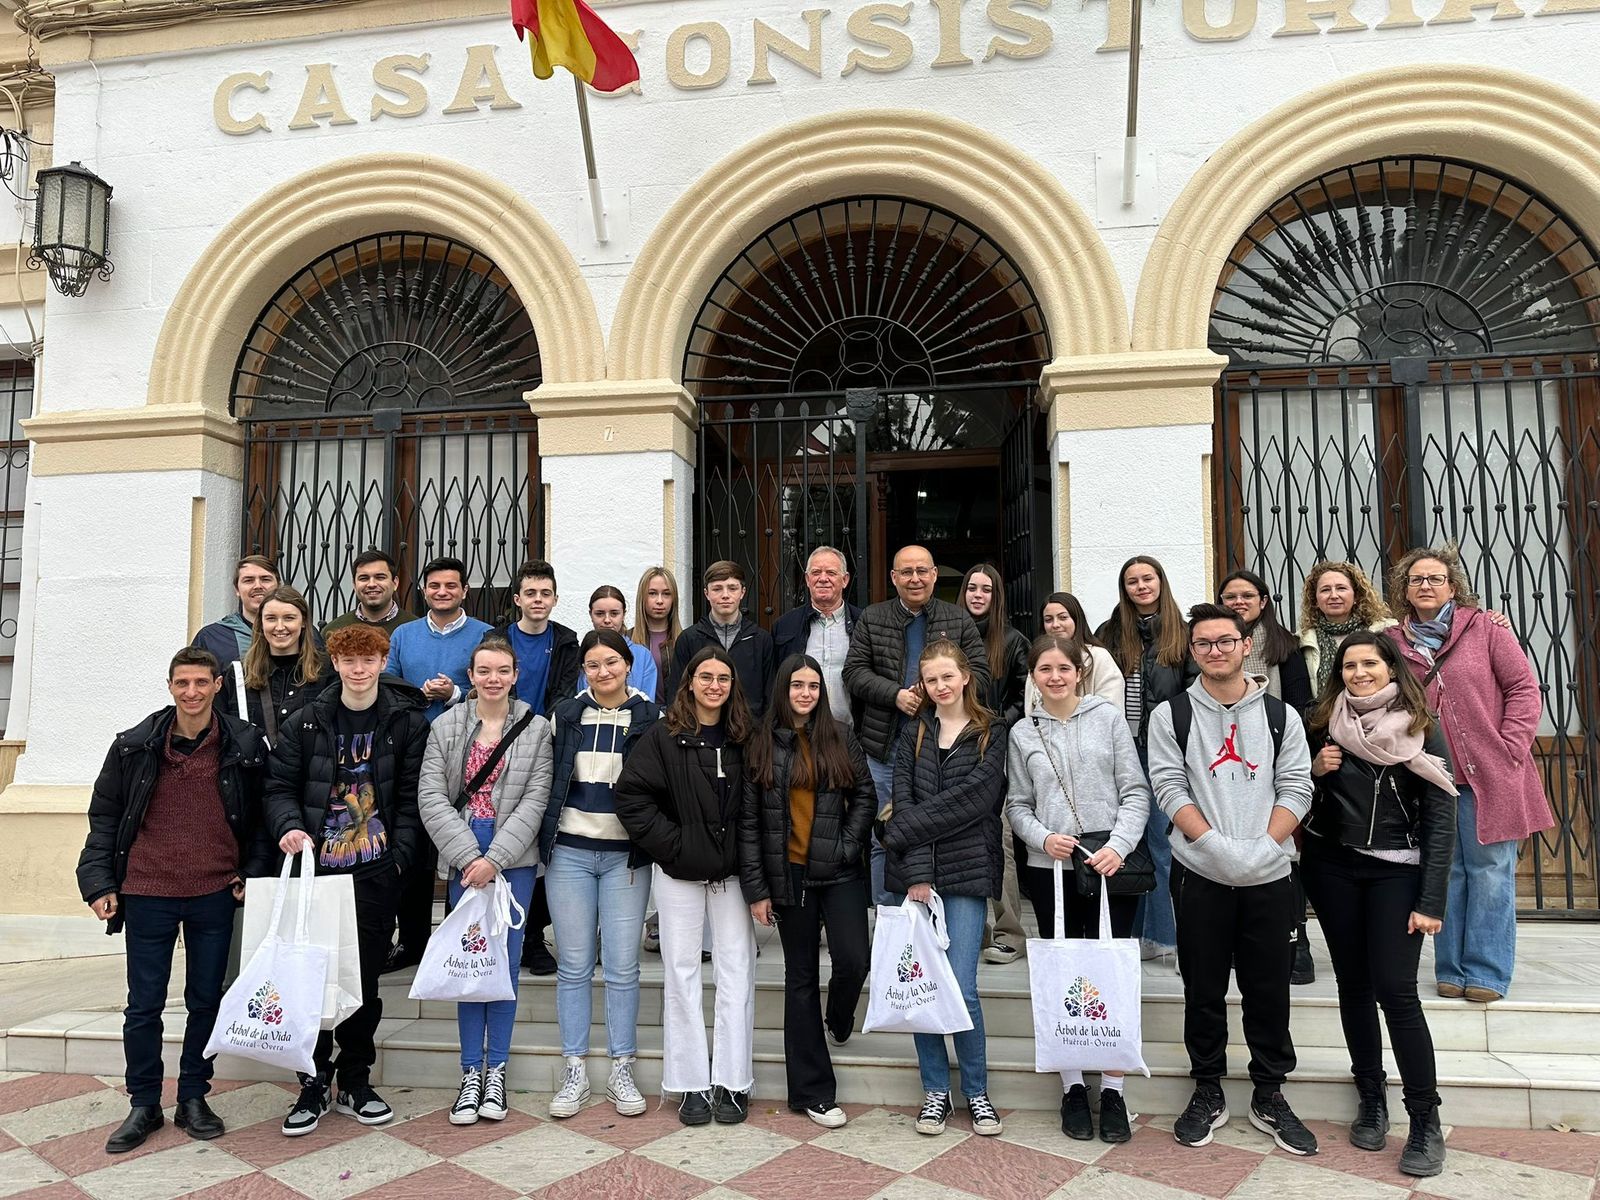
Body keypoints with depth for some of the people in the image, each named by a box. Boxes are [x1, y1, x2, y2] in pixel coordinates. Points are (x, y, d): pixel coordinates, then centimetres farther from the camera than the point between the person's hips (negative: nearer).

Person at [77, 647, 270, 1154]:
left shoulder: (245, 747, -3)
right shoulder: (134, 746, -2)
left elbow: (258, 815, 5)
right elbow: (105, 815, 5)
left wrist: (253, 871, -3)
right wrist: (99, 882, -1)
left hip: (214, 895, 0)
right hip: (147, 893, 0)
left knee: (206, 1000, 10)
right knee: (144, 1005, 9)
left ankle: (193, 1098, 26)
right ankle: (143, 1106, 24)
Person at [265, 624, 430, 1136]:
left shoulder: (407, 721, 0)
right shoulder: (307, 721, 3)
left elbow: (411, 796, 0)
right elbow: (280, 785, 5)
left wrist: (399, 854, -7)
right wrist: (289, 825, -14)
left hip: (376, 872, 0)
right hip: (316, 868, 1)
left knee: (365, 980, 9)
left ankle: (355, 1083, 25)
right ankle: (313, 1084, 20)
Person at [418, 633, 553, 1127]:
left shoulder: (536, 729, 1)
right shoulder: (446, 726, 4)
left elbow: (535, 800, -5)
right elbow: (431, 797, -2)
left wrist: (495, 858, -13)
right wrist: (468, 856, -11)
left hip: (514, 858, 0)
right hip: (463, 855, 1)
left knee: (506, 960, 4)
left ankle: (496, 1071, 17)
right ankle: (471, 1073, 13)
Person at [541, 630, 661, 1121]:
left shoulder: (651, 718, 1)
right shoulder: (565, 715, 7)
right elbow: (547, 780, 11)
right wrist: (544, 839, 6)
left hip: (625, 855, -1)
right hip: (569, 853, 2)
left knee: (622, 966, 2)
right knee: (574, 965, 6)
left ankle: (621, 1072, 15)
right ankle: (575, 1071, 17)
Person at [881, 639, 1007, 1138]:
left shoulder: (992, 734, 3)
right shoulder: (914, 733, 11)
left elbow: (971, 800, -9)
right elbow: (904, 799, 0)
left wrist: (901, 829, -10)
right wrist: (918, 873, -11)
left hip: (966, 872, -2)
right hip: (915, 872, 3)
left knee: (962, 988, -5)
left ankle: (977, 1091, 15)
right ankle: (936, 1091, 21)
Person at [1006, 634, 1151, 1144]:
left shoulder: (1108, 717, 2)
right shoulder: (1023, 733, 7)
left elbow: (1136, 791, 0)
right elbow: (1017, 805, 9)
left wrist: (1119, 844, -13)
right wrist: (1042, 838, -9)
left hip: (1110, 866, -1)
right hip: (1050, 869, 2)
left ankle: (1113, 1090, 15)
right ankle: (1073, 1087, 20)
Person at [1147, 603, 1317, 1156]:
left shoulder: (1280, 715, 6)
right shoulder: (1170, 715, 1)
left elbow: (1296, 787, 1)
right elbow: (1169, 787, -5)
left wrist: (1265, 845, -14)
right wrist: (1216, 843, -17)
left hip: (1267, 876, 1)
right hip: (1200, 875, -1)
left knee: (1269, 989, 8)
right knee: (1204, 990, 8)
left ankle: (1270, 1097, 25)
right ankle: (1208, 1093, 23)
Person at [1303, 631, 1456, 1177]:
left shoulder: (1420, 729, -4)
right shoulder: (1326, 724, 3)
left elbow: (1440, 819, -6)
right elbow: (1304, 797, 14)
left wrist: (1431, 900, -12)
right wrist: (1316, 771, -9)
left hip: (1397, 872, -3)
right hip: (1332, 869, 3)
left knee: (1395, 989, -10)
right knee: (1353, 983, 8)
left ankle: (1427, 1124, 2)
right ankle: (1371, 1099, 23)